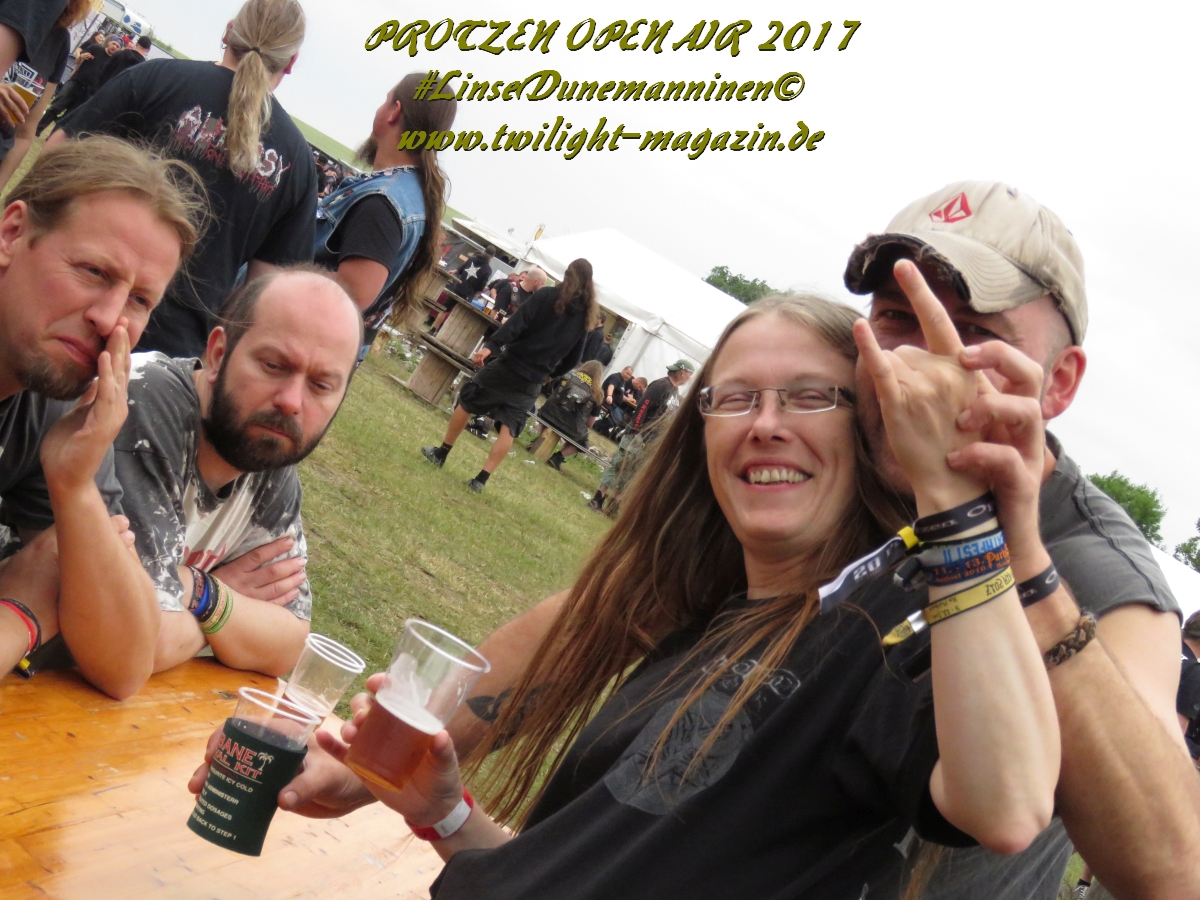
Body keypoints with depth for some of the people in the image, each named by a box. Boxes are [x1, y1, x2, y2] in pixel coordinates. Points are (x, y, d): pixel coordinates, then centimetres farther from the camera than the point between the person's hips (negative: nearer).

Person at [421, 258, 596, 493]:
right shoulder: (585, 316, 7)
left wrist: (490, 345, -25)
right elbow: (572, 359, 11)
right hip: (532, 382, 3)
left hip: (510, 365, -3)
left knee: (466, 403, 14)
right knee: (509, 428, 5)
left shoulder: (547, 296, -5)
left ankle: (440, 453, 23)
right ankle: (481, 479, -2)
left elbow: (517, 323, -17)